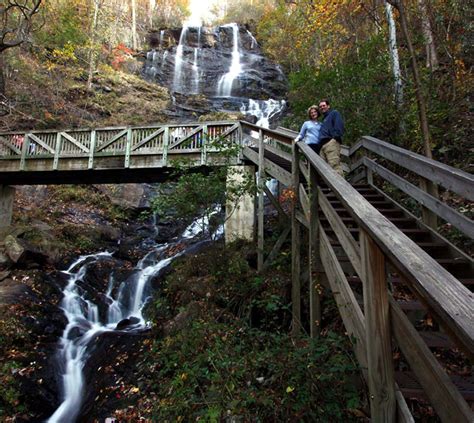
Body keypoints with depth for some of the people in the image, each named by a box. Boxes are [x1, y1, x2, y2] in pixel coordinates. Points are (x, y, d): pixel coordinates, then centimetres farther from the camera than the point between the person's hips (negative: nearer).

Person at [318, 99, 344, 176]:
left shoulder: (334, 113, 15)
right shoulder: (324, 119, 37)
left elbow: (339, 125, -2)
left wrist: (336, 136, -15)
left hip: (331, 142, -8)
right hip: (323, 145, 8)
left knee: (335, 165, -21)